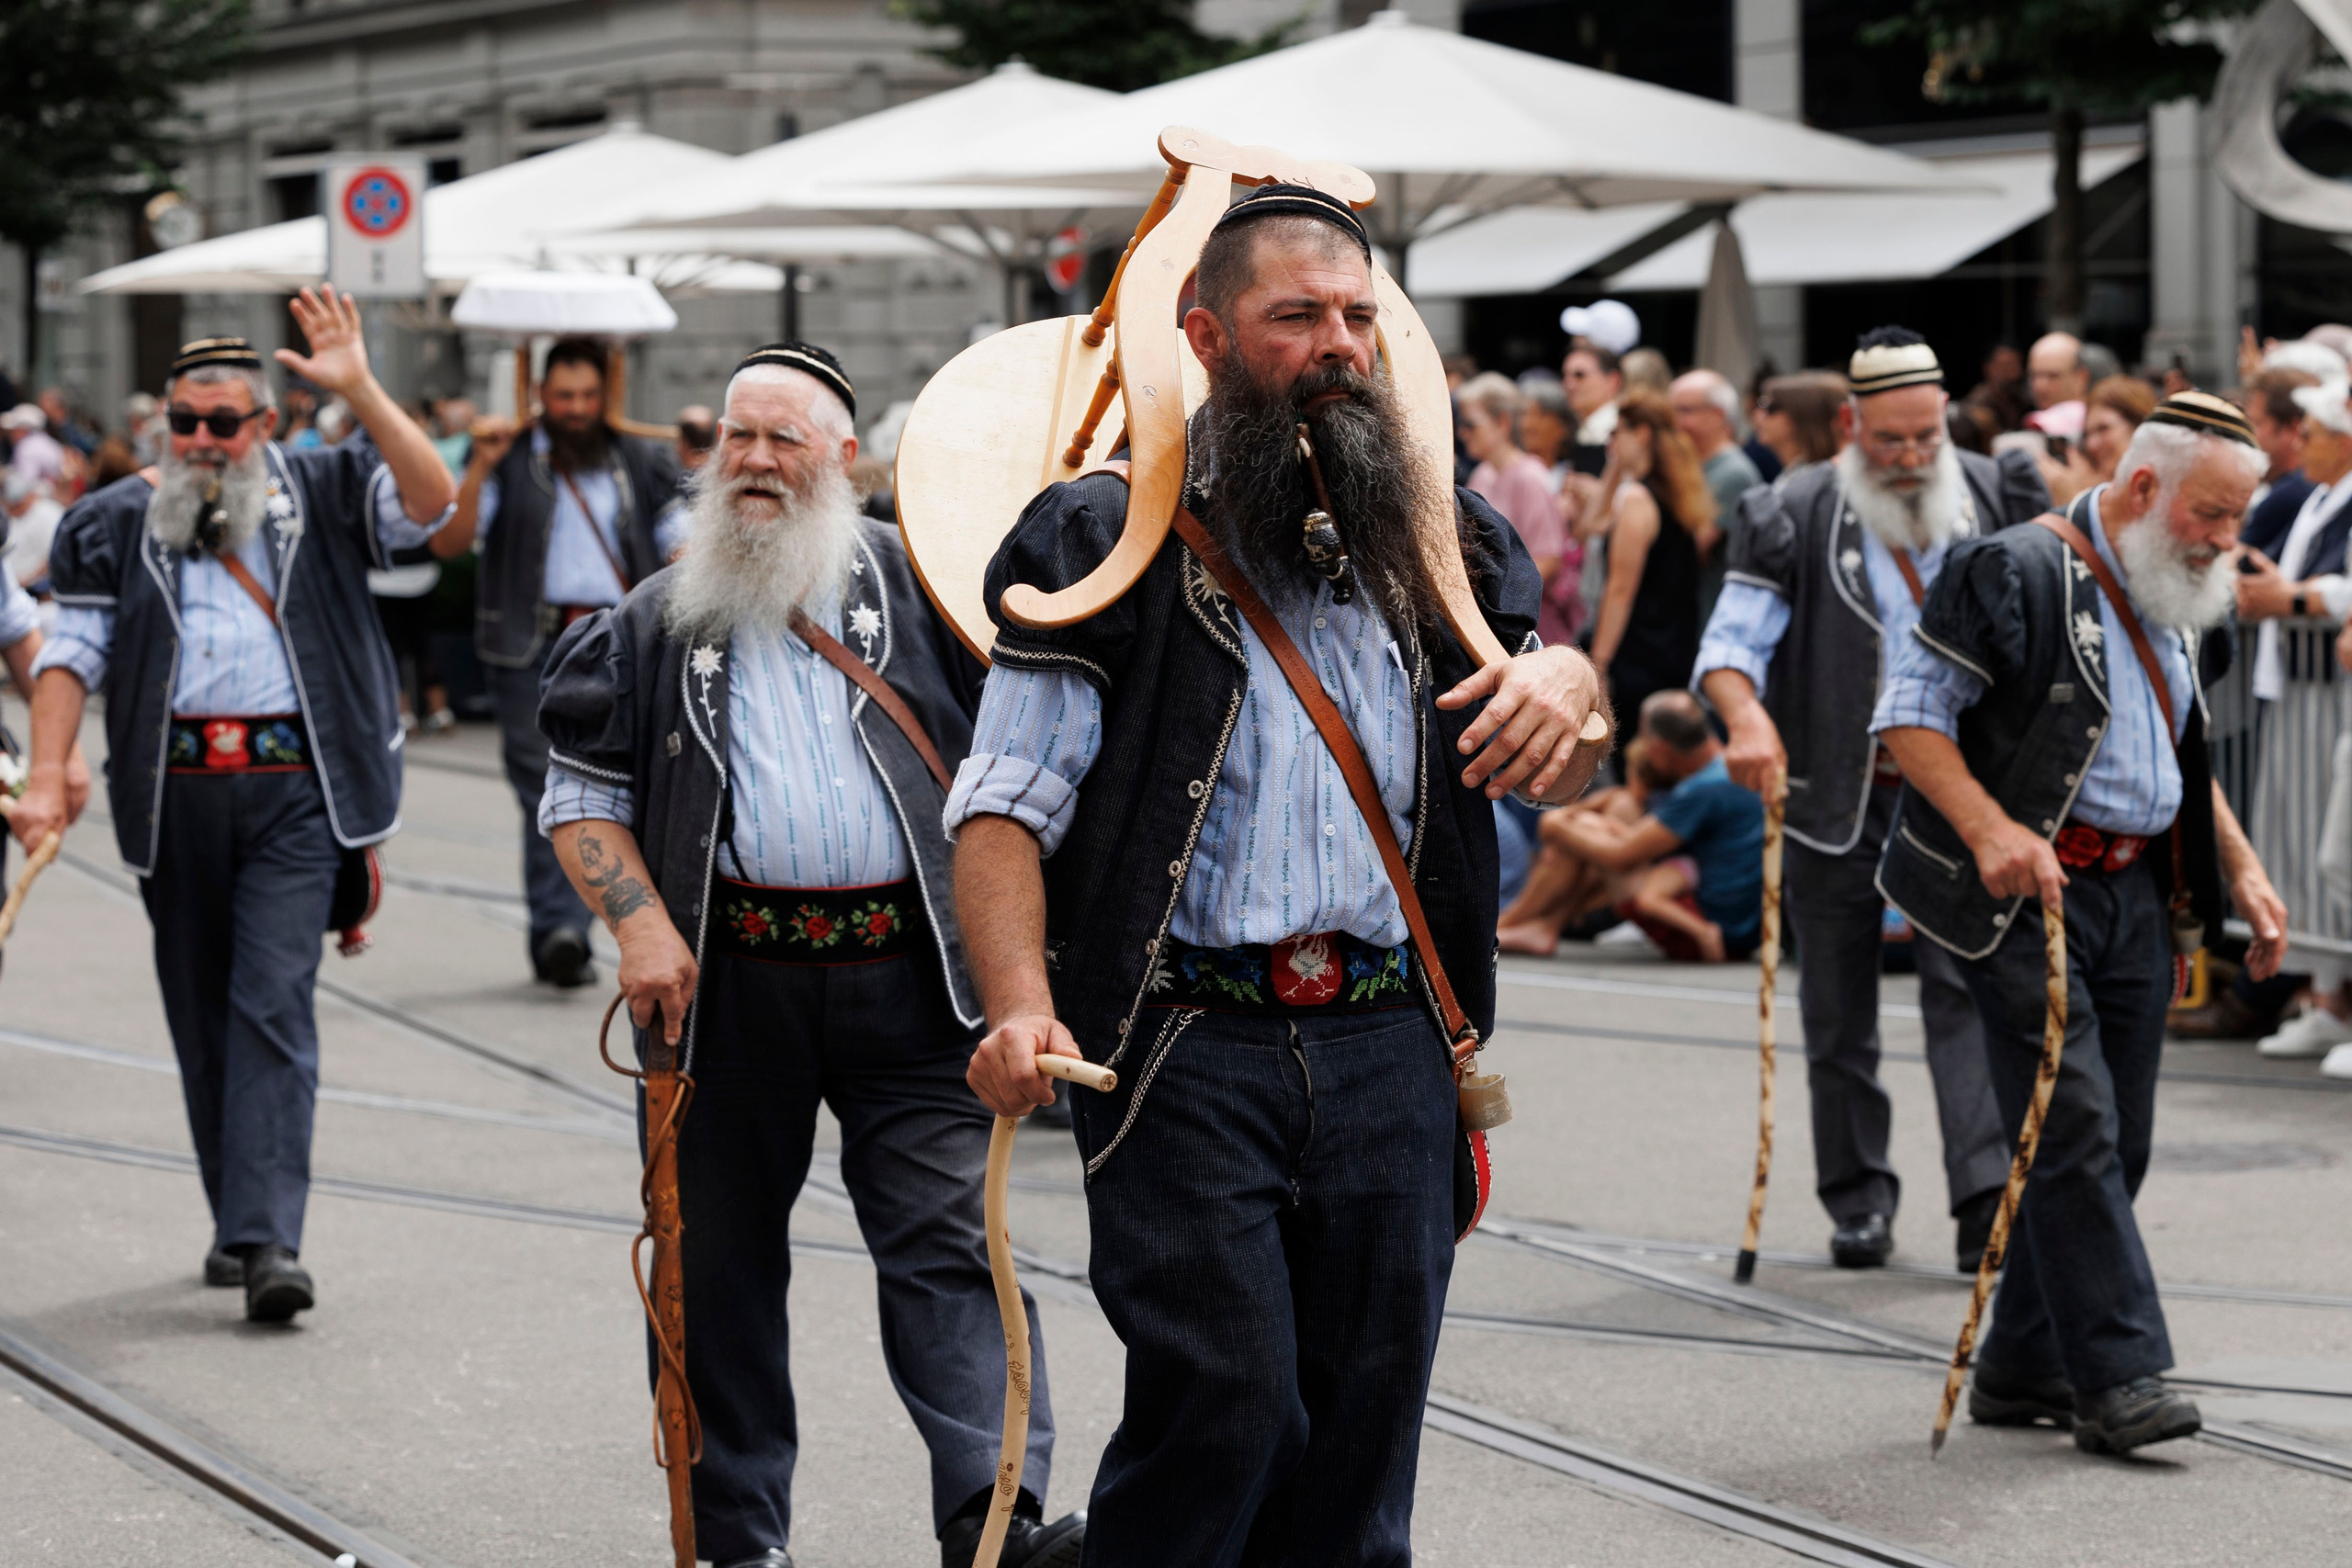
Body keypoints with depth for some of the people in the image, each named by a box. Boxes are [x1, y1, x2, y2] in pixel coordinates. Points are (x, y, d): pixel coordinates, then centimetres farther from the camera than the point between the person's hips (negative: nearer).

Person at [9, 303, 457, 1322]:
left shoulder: (319, 497, 7)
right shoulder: (119, 523, 11)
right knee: (202, 1016, 9)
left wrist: (359, 391, -17)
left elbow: (429, 501, -9)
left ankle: (268, 1240, -18)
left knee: (273, 1003, -12)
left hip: (293, 788, -3)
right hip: (174, 792, 3)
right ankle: (238, 1220, 22)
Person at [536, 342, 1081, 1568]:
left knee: (952, 1239, -10)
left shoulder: (916, 588, 8)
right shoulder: (655, 623, 11)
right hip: (730, 980, 1)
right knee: (724, 1260, 8)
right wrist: (641, 926, -4)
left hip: (907, 973, -1)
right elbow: (580, 795, 9)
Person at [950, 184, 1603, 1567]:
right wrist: (1020, 1007, -21)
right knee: (1223, 1398, -14)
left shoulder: (1437, 541, 16)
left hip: (1388, 1049, 4)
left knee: (1364, 1421, 6)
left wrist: (1565, 684, -5)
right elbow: (1004, 805, -4)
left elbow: (1547, 773, 20)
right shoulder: (1110, 541, 2)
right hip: (1185, 1043, -4)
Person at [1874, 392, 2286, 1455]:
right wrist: (1990, 830, -23)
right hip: (2026, 890, -8)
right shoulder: (2015, 573, -10)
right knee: (2074, 1127, -12)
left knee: (2115, 1141, 7)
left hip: (2138, 891, 8)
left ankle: (2025, 1368, 17)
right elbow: (1909, 713, -12)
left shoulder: (2175, 608, 16)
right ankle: (2115, 1374, -11)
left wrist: (2242, 869, 18)